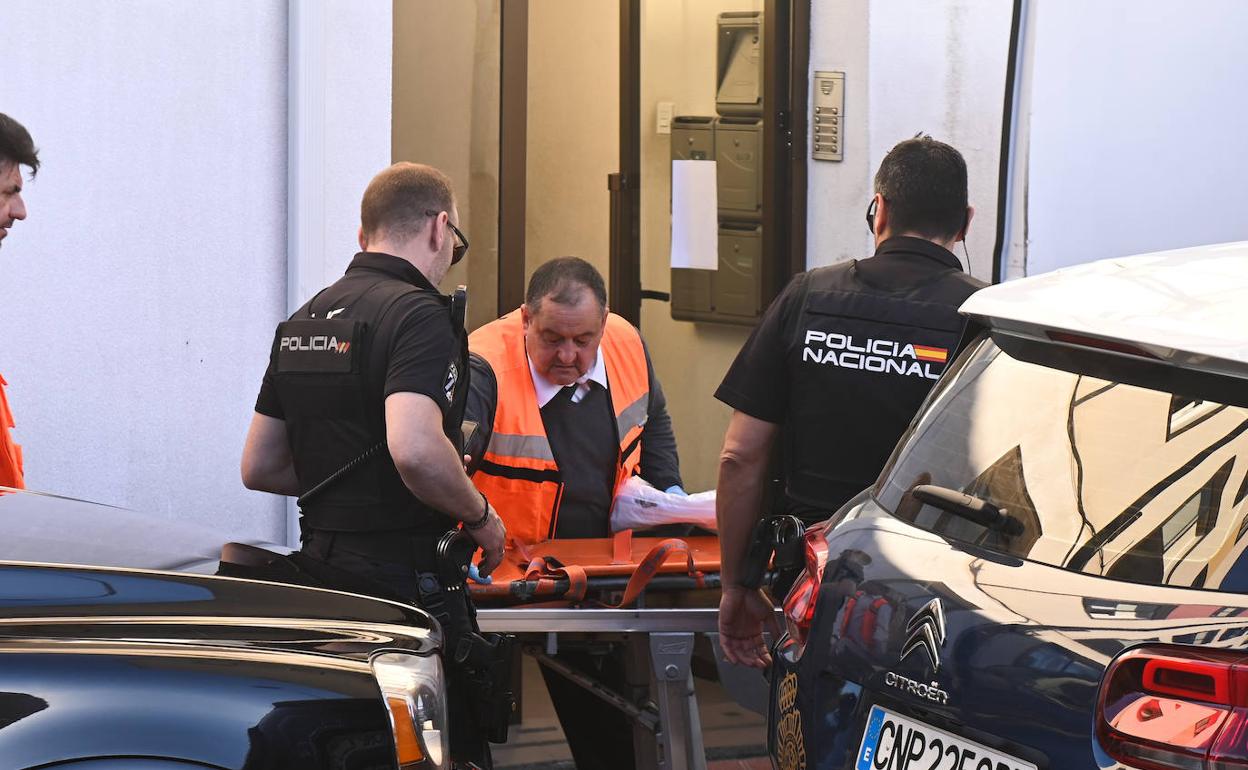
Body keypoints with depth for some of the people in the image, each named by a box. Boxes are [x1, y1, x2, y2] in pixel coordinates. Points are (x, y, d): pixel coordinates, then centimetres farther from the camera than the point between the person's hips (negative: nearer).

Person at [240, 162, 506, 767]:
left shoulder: (304, 320, 15)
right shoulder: (418, 314, -12)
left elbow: (260, 468, 19)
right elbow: (415, 449, -28)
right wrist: (479, 514, -12)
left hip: (322, 566, 9)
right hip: (403, 579, -9)